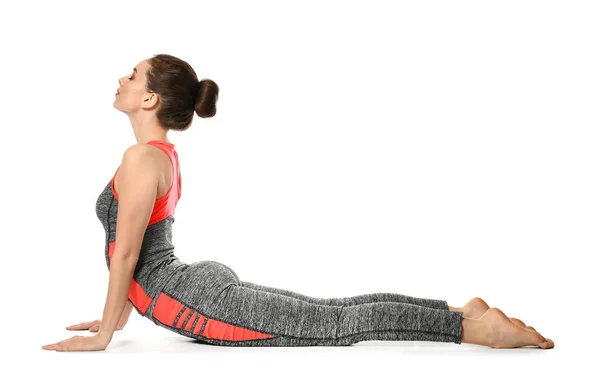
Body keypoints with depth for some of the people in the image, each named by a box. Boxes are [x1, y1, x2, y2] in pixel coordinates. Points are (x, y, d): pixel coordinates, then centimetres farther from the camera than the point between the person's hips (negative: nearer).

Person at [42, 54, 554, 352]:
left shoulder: (141, 158, -16)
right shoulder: (164, 154, 15)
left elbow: (126, 252, -17)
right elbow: (140, 251, 22)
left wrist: (104, 334, -10)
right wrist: (120, 315, 26)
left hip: (198, 302, -9)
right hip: (201, 284, 9)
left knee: (333, 324, -8)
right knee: (329, 310, 12)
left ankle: (471, 325, -7)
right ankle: (459, 311, 15)